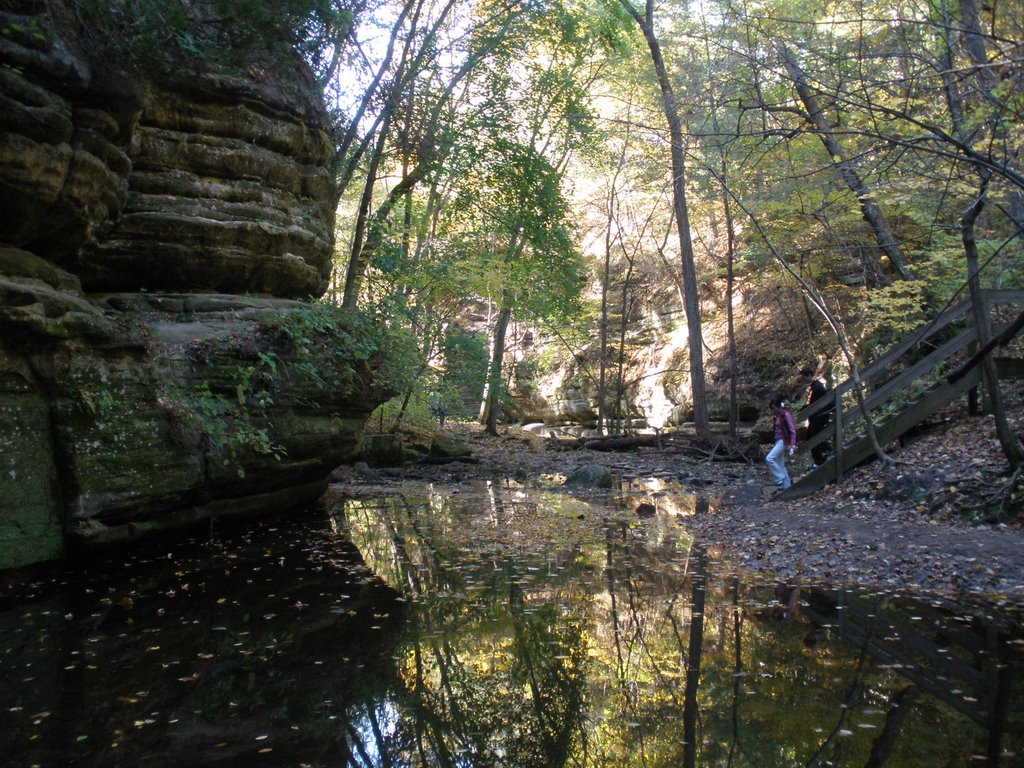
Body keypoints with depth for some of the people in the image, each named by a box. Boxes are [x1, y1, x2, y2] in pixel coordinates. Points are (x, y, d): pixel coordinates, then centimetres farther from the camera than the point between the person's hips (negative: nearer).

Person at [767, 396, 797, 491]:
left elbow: (792, 430, -15)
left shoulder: (786, 414, -13)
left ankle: (780, 481, -13)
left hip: (784, 441, -9)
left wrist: (793, 444, -20)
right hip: (778, 441, 9)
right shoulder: (778, 416, 11)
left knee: (769, 458, -18)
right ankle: (787, 485, 14)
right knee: (780, 464, 9)